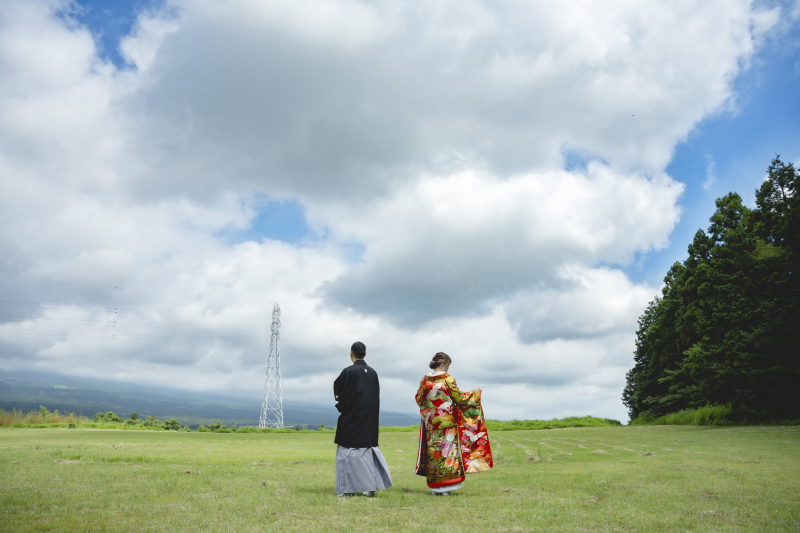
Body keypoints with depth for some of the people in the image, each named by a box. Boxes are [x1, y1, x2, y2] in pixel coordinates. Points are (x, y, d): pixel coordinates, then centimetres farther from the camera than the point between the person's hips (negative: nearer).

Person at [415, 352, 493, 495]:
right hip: (446, 421, -4)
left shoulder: (425, 379, 3)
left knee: (433, 450, 8)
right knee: (447, 450, 2)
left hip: (430, 422, 5)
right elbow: (459, 398, -5)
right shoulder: (447, 379, -10)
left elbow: (419, 399, 9)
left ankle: (434, 486, 12)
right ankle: (445, 487, 2)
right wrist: (474, 394, 10)